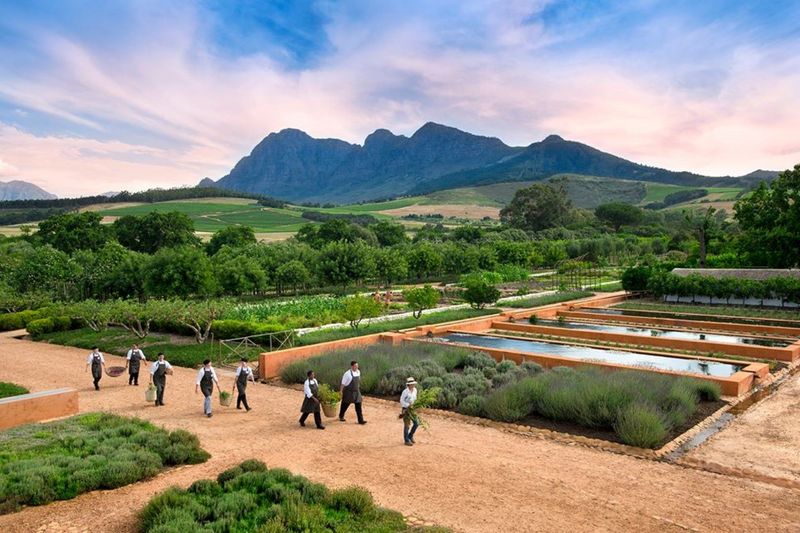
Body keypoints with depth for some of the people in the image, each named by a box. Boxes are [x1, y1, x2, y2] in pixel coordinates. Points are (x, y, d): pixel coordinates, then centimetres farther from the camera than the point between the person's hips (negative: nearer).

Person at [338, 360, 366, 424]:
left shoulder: (358, 372, 0)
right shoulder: (347, 374, -19)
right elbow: (343, 383, -13)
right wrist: (341, 391, -11)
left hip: (356, 392, 5)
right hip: (348, 392, -5)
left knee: (358, 406, -2)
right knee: (345, 405, 13)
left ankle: (360, 420, 0)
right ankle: (341, 416, 37)